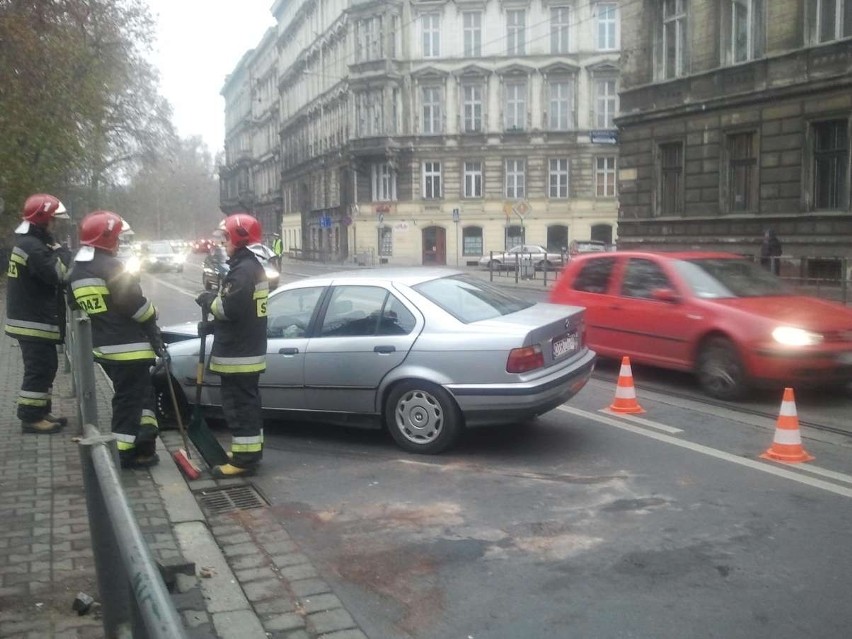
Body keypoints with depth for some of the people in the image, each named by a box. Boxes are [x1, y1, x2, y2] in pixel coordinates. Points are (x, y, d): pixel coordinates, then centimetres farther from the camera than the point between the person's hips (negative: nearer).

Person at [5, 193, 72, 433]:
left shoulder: (29, 242, 16)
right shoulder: (33, 246, -19)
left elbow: (45, 278, 19)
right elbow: (58, 275, -25)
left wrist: (57, 253, 4)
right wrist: (62, 253, -9)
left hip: (32, 319, 11)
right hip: (34, 321, -11)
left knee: (46, 367, 16)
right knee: (40, 369, -6)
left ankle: (40, 412, 24)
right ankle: (31, 418, -1)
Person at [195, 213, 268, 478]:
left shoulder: (243, 270, -19)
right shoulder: (252, 266, 16)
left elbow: (231, 308, -27)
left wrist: (210, 300, -8)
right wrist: (213, 325, 13)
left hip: (238, 353, -11)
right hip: (247, 349, 11)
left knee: (239, 405, -6)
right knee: (246, 402, 17)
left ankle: (244, 459, -1)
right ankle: (249, 451, 27)